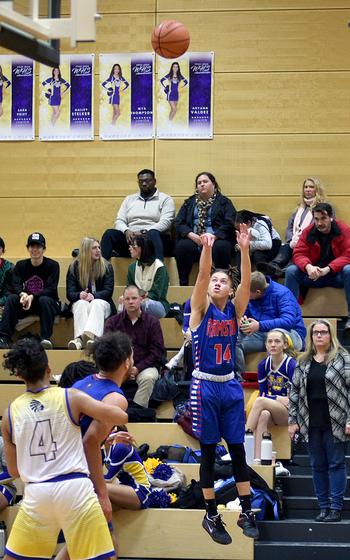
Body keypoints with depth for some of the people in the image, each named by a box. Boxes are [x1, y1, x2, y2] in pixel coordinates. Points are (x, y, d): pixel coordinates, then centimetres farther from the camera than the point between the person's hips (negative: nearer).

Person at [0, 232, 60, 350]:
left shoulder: (52, 265, -6)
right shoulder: (21, 265, 4)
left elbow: (51, 289, -16)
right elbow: (15, 286, -8)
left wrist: (32, 297, -32)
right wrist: (22, 294, -32)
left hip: (49, 303, -3)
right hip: (25, 305, 3)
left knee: (44, 300, -35)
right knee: (11, 298, -24)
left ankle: (46, 339, -38)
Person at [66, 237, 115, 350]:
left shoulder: (107, 266, 5)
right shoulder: (74, 267, 6)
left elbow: (108, 291, -4)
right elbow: (70, 293, 0)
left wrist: (94, 296, -24)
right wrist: (79, 295, -25)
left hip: (101, 302, -1)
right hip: (80, 301, 1)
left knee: (96, 304, -36)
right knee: (81, 304, -35)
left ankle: (90, 335, -65)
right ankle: (79, 337, -59)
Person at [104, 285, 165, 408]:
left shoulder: (152, 322, 7)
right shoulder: (112, 322, 12)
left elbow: (157, 352, 2)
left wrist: (138, 368, -11)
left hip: (145, 365, -1)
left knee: (148, 377, -35)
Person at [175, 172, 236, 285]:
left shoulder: (224, 202, 16)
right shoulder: (189, 202, 24)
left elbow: (229, 224, 0)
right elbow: (179, 223, 11)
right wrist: (192, 235, -9)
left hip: (216, 239, -2)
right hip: (193, 239, 2)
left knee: (221, 247, -37)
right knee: (182, 246, -32)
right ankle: (183, 284, -27)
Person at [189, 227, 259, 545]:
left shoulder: (235, 310, 5)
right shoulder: (201, 309, -2)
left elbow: (247, 281, -10)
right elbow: (202, 276, -18)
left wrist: (244, 249, -21)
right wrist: (207, 248, -31)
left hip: (230, 386, 3)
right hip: (205, 386, -3)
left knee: (238, 451, 6)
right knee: (208, 453, 3)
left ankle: (247, 513, 15)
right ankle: (211, 517, 12)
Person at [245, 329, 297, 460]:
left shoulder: (291, 365, -11)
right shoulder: (263, 365, 4)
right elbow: (263, 393, 2)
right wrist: (278, 399, -15)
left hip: (289, 412, -4)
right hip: (272, 411, 4)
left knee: (260, 401, -29)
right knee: (263, 415, -33)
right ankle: (257, 459, -42)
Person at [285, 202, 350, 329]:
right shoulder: (308, 231, -2)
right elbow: (299, 253, -7)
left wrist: (327, 269, -30)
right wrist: (308, 267, -31)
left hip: (336, 274, -2)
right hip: (314, 274, 3)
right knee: (291, 270, -20)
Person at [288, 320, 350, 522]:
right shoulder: (303, 362, 11)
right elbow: (295, 392, 13)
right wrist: (293, 421, 7)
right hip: (311, 423, 4)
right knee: (318, 466, 8)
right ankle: (324, 506, 14)